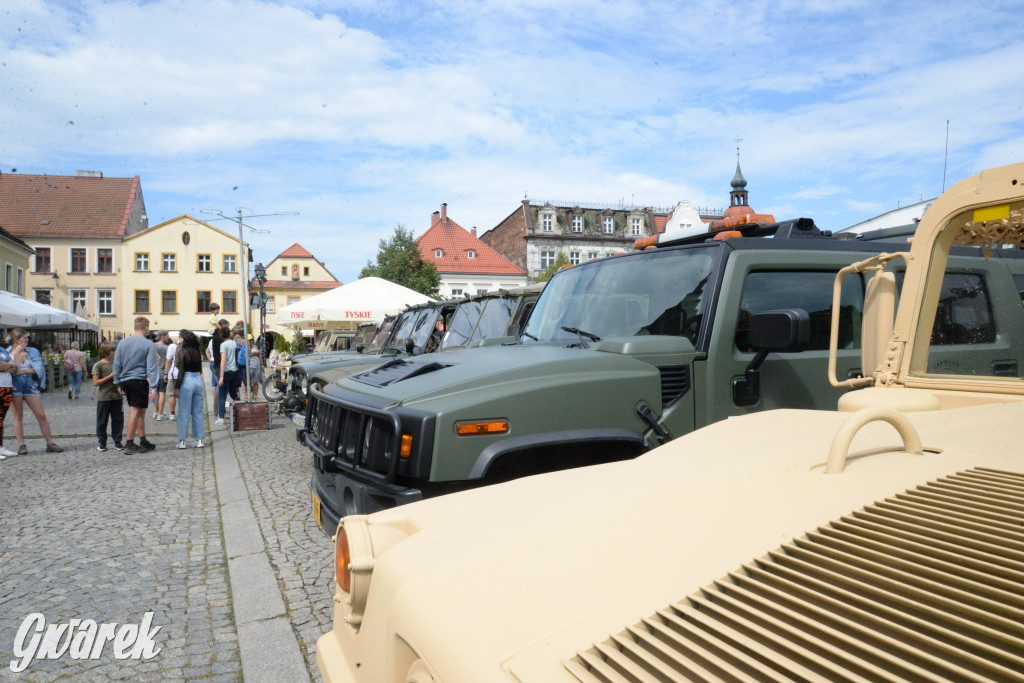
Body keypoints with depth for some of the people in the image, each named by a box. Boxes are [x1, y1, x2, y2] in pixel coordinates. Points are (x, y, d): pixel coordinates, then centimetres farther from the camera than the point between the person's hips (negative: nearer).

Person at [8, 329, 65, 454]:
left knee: (41, 415, -1)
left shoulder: (33, 352, 7)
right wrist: (15, 353, -13)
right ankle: (21, 445, 9)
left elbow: (38, 369, -2)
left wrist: (22, 371, -11)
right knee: (18, 416, 3)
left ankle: (50, 444, 2)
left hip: (31, 385, 2)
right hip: (15, 385, -2)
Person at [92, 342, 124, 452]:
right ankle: (102, 443, 15)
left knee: (118, 420, 7)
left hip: (116, 396, 5)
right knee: (102, 421, 5)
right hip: (103, 397, -5)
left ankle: (117, 441, 16)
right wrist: (110, 376, -14)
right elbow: (95, 383, -10)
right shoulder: (98, 365, -5)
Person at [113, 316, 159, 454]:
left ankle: (143, 441, 21)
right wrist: (153, 387, -12)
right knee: (135, 412, -4)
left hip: (125, 381, 6)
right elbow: (151, 368, -10)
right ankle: (129, 444, -3)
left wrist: (118, 383, 16)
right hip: (139, 381, -6)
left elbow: (116, 364, 11)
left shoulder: (123, 343, 10)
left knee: (140, 412, 15)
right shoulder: (148, 344, -6)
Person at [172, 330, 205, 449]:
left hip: (187, 381, -5)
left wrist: (176, 387, -8)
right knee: (198, 412, 9)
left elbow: (181, 372, -11)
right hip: (199, 381, 5)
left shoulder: (182, 352, -8)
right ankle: (199, 440, 10)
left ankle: (182, 441, 5)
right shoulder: (197, 352, 8)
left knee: (184, 413, 2)